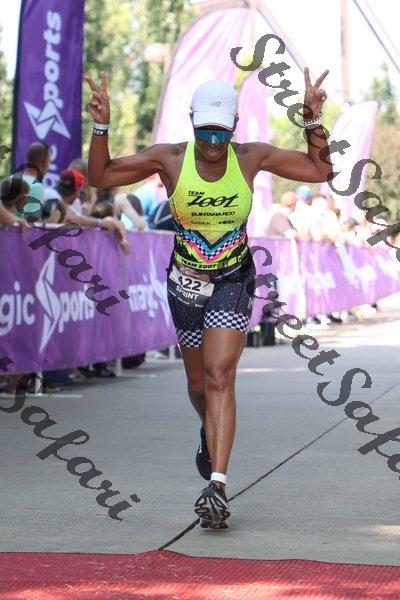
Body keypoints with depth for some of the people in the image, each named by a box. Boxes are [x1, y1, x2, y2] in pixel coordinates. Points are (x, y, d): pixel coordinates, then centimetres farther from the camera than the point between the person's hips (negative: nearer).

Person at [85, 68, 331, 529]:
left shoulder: (251, 158, -10)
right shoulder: (169, 159, -11)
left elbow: (320, 170, -1)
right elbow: (99, 176, -6)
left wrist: (313, 121, -14)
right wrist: (100, 127, -21)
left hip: (233, 282, -2)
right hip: (186, 281, 2)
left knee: (219, 376, -18)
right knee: (199, 381, 16)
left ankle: (217, 486, -23)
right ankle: (211, 434, 52)